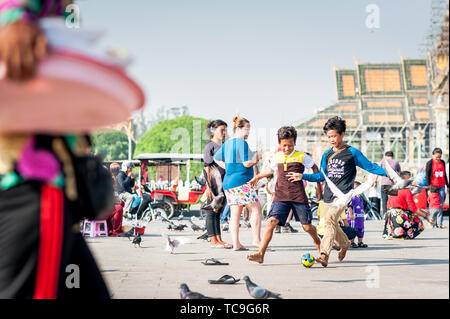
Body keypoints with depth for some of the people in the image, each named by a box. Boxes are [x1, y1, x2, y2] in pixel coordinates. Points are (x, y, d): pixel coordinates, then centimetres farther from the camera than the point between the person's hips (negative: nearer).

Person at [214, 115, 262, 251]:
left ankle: (236, 243, 3)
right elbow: (247, 163, -16)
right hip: (241, 181, -9)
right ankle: (256, 239, -4)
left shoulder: (226, 144, 16)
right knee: (256, 208, -1)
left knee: (235, 213, 6)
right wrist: (257, 157, 1)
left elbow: (217, 158, 26)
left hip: (228, 181, 9)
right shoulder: (242, 143, -11)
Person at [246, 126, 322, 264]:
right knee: (271, 221, -16)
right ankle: (260, 254, -19)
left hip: (299, 196, -2)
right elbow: (272, 169, 34)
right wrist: (258, 177, 34)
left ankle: (317, 241, 40)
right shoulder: (277, 157, 13)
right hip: (281, 196, 2)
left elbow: (315, 168, 13)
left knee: (307, 226, 4)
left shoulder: (302, 156, 2)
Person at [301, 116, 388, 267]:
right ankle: (345, 244, 43)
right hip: (328, 194, 6)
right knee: (331, 225, 12)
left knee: (330, 218, -26)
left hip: (343, 194, -6)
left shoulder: (352, 152, 0)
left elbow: (370, 166, 3)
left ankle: (324, 255, -33)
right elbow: (322, 176, 19)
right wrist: (303, 177, 8)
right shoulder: (327, 154, 15)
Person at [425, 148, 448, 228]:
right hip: (433, 186, -4)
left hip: (441, 186, 4)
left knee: (441, 205, 3)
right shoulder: (430, 163, -4)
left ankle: (439, 223, 6)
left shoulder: (442, 162, 10)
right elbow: (427, 176, -6)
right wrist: (428, 187, -11)